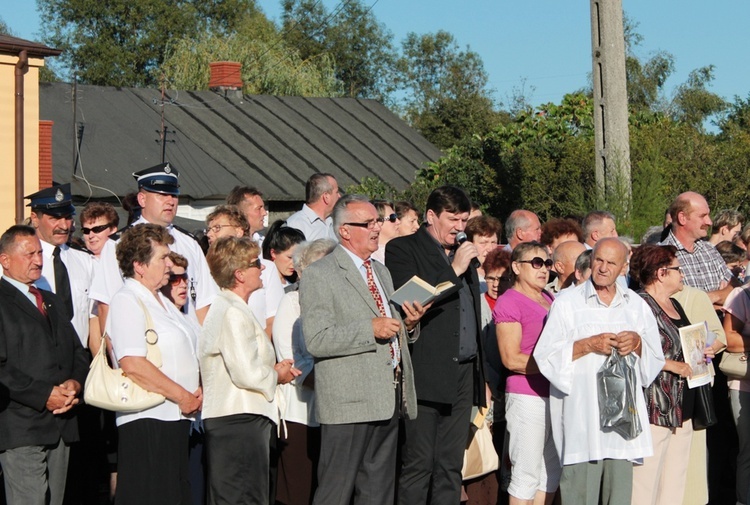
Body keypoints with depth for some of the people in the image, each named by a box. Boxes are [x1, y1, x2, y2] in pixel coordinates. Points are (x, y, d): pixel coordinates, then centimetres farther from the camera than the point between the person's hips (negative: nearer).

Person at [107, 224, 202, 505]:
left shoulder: (162, 302, 19)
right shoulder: (127, 302, -10)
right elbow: (133, 365, -21)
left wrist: (197, 391, 8)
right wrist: (183, 397, -15)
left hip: (177, 418, 9)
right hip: (148, 421, -9)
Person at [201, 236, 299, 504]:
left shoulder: (225, 308, 18)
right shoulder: (233, 313, -15)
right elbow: (247, 374, -22)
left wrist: (271, 369, 10)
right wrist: (277, 375, -4)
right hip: (240, 421, -11)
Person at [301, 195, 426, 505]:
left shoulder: (381, 271, 20)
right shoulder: (319, 275, -6)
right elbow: (316, 340, -16)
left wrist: (409, 324, 5)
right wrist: (370, 329, -21)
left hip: (388, 398, 8)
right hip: (349, 402, -8)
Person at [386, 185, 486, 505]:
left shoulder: (462, 254, 20)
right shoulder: (402, 249, -1)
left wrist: (481, 378, 20)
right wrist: (453, 271, -12)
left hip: (464, 374, 7)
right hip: (426, 375, -7)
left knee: (451, 467, 8)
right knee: (418, 465, -6)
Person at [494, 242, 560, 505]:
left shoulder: (549, 299, 16)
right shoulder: (509, 302, -7)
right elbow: (511, 359, -14)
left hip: (556, 394, 8)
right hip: (527, 397, -8)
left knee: (551, 473, 10)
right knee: (526, 476, -4)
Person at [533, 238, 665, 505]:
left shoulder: (636, 305, 16)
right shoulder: (567, 303, 5)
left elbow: (655, 359, 17)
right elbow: (545, 355, -2)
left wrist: (638, 343, -4)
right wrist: (589, 345, -11)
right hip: (581, 411, -3)